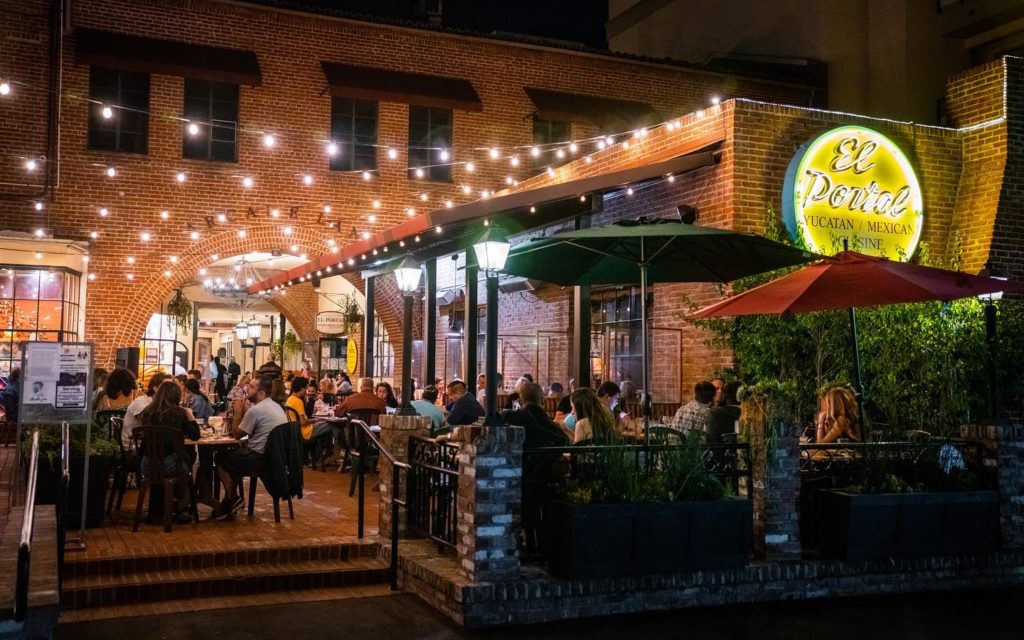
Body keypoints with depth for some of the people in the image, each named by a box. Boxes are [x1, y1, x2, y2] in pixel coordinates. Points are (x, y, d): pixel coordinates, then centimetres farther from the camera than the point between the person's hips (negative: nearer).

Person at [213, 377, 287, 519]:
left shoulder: (255, 410, -18)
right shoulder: (276, 406, 11)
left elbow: (237, 434, -7)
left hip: (261, 458, -9)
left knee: (221, 459, 12)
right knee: (233, 454, 26)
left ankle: (231, 498, 15)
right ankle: (232, 500, 23)